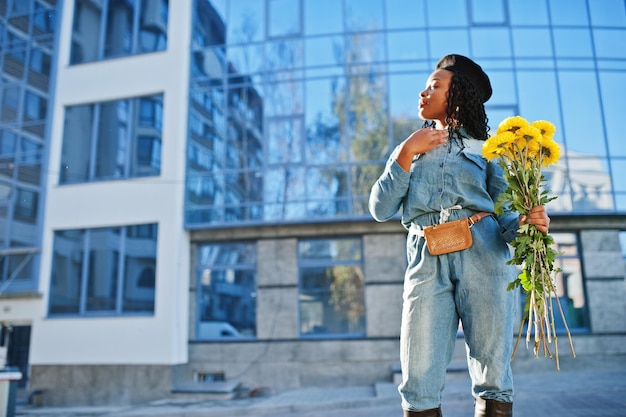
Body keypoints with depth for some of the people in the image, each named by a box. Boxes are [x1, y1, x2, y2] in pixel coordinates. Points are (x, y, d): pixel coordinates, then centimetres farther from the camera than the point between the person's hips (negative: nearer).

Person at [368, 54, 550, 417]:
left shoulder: (485, 146, 18)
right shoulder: (410, 150, 25)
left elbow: (504, 211, 7)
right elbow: (381, 210, 10)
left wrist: (526, 221, -16)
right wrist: (407, 151, 5)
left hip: (483, 253, -1)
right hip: (426, 261, 1)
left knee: (493, 378, -3)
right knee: (419, 384, -6)